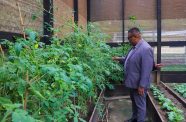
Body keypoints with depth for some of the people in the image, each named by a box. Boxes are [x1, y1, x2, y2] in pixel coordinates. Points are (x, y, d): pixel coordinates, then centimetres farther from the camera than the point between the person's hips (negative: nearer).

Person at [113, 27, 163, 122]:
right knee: (134, 102, 25)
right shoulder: (134, 47, 6)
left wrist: (142, 85, -25)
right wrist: (120, 59, 26)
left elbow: (146, 70, -27)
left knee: (140, 104, 7)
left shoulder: (146, 49, -25)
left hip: (139, 84, -10)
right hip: (132, 82, 10)